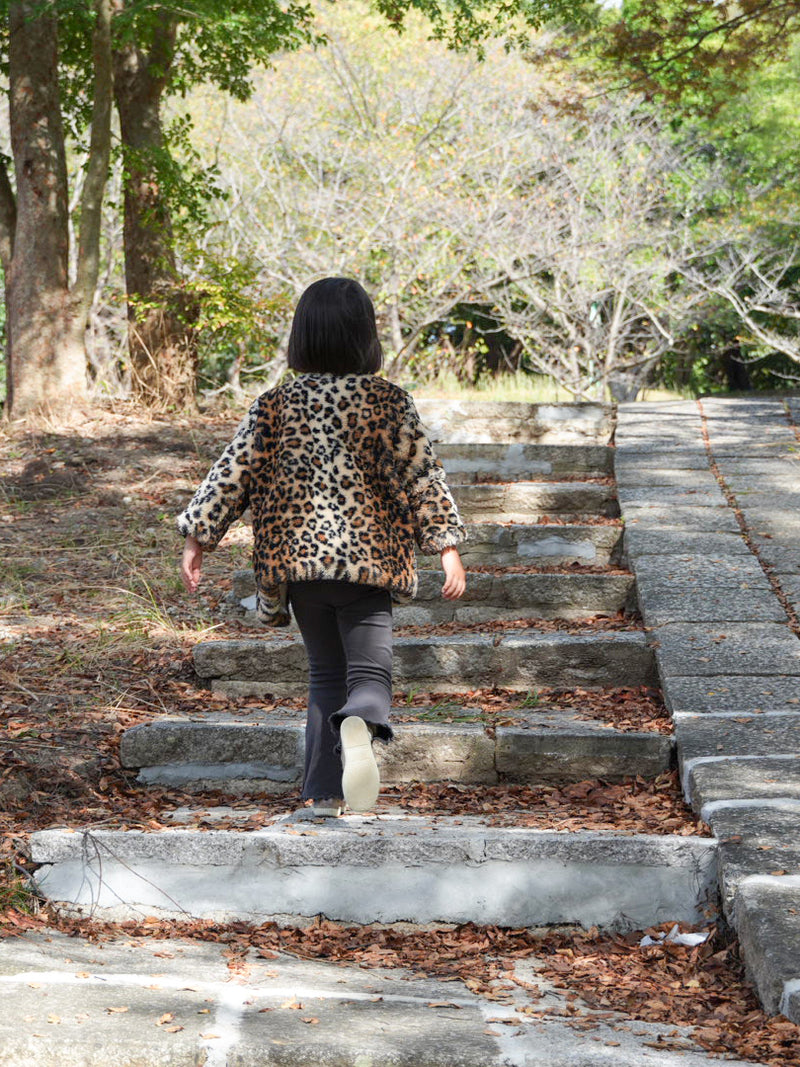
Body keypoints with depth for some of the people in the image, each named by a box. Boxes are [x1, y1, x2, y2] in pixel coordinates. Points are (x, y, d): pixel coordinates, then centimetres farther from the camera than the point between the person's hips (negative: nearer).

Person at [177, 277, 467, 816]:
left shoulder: (274, 406, 3)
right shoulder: (390, 400, -2)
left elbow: (233, 475, 3)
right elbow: (421, 476, -3)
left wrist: (198, 539, 10)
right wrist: (448, 546, 1)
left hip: (298, 557, 3)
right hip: (368, 558, -2)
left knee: (326, 673, 14)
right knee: (369, 669, -3)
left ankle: (324, 794, 9)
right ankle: (360, 727, -38)